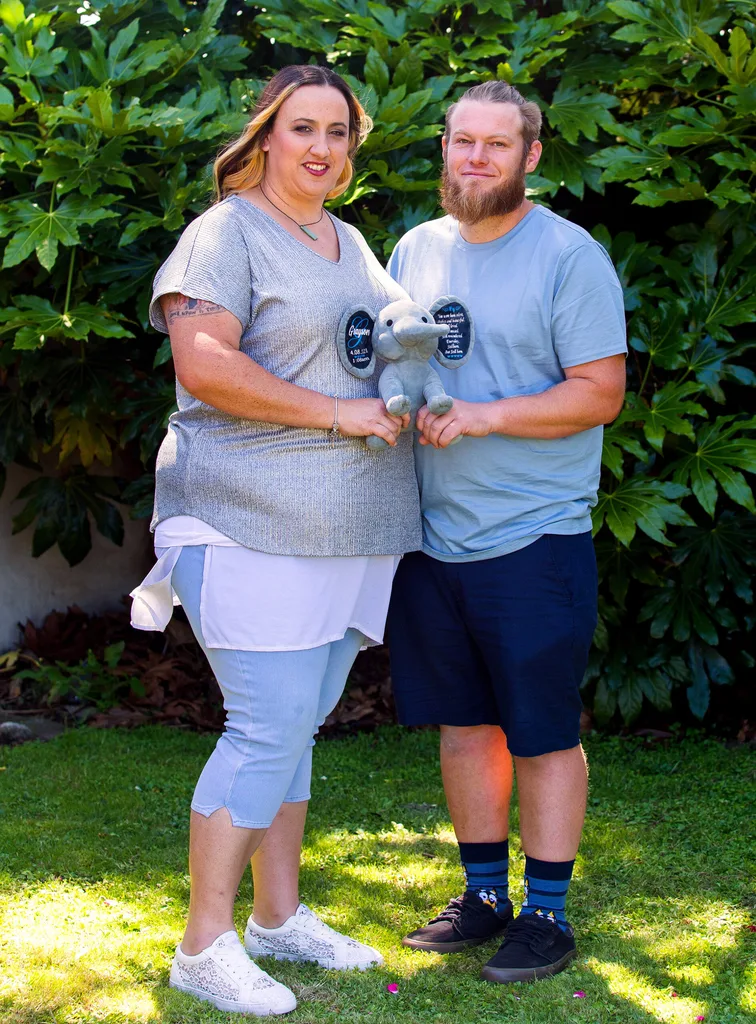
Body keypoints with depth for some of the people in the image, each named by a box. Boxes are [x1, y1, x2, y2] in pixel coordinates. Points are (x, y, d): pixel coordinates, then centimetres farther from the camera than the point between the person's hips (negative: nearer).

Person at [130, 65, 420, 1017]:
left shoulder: (352, 243, 19)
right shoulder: (226, 233, -6)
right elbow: (203, 363, -18)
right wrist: (336, 412, -18)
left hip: (350, 529, 8)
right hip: (254, 521, -8)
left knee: (296, 723, 12)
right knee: (269, 726, -10)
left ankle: (280, 916, 22)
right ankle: (204, 946, -1)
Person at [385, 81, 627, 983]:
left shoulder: (569, 258, -7)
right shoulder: (415, 250, 11)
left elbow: (600, 392, -11)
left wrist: (484, 415, -20)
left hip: (534, 538, -5)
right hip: (432, 535, 6)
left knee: (543, 733, 2)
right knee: (463, 722, 13)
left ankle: (547, 913, 12)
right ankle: (484, 893, 25)